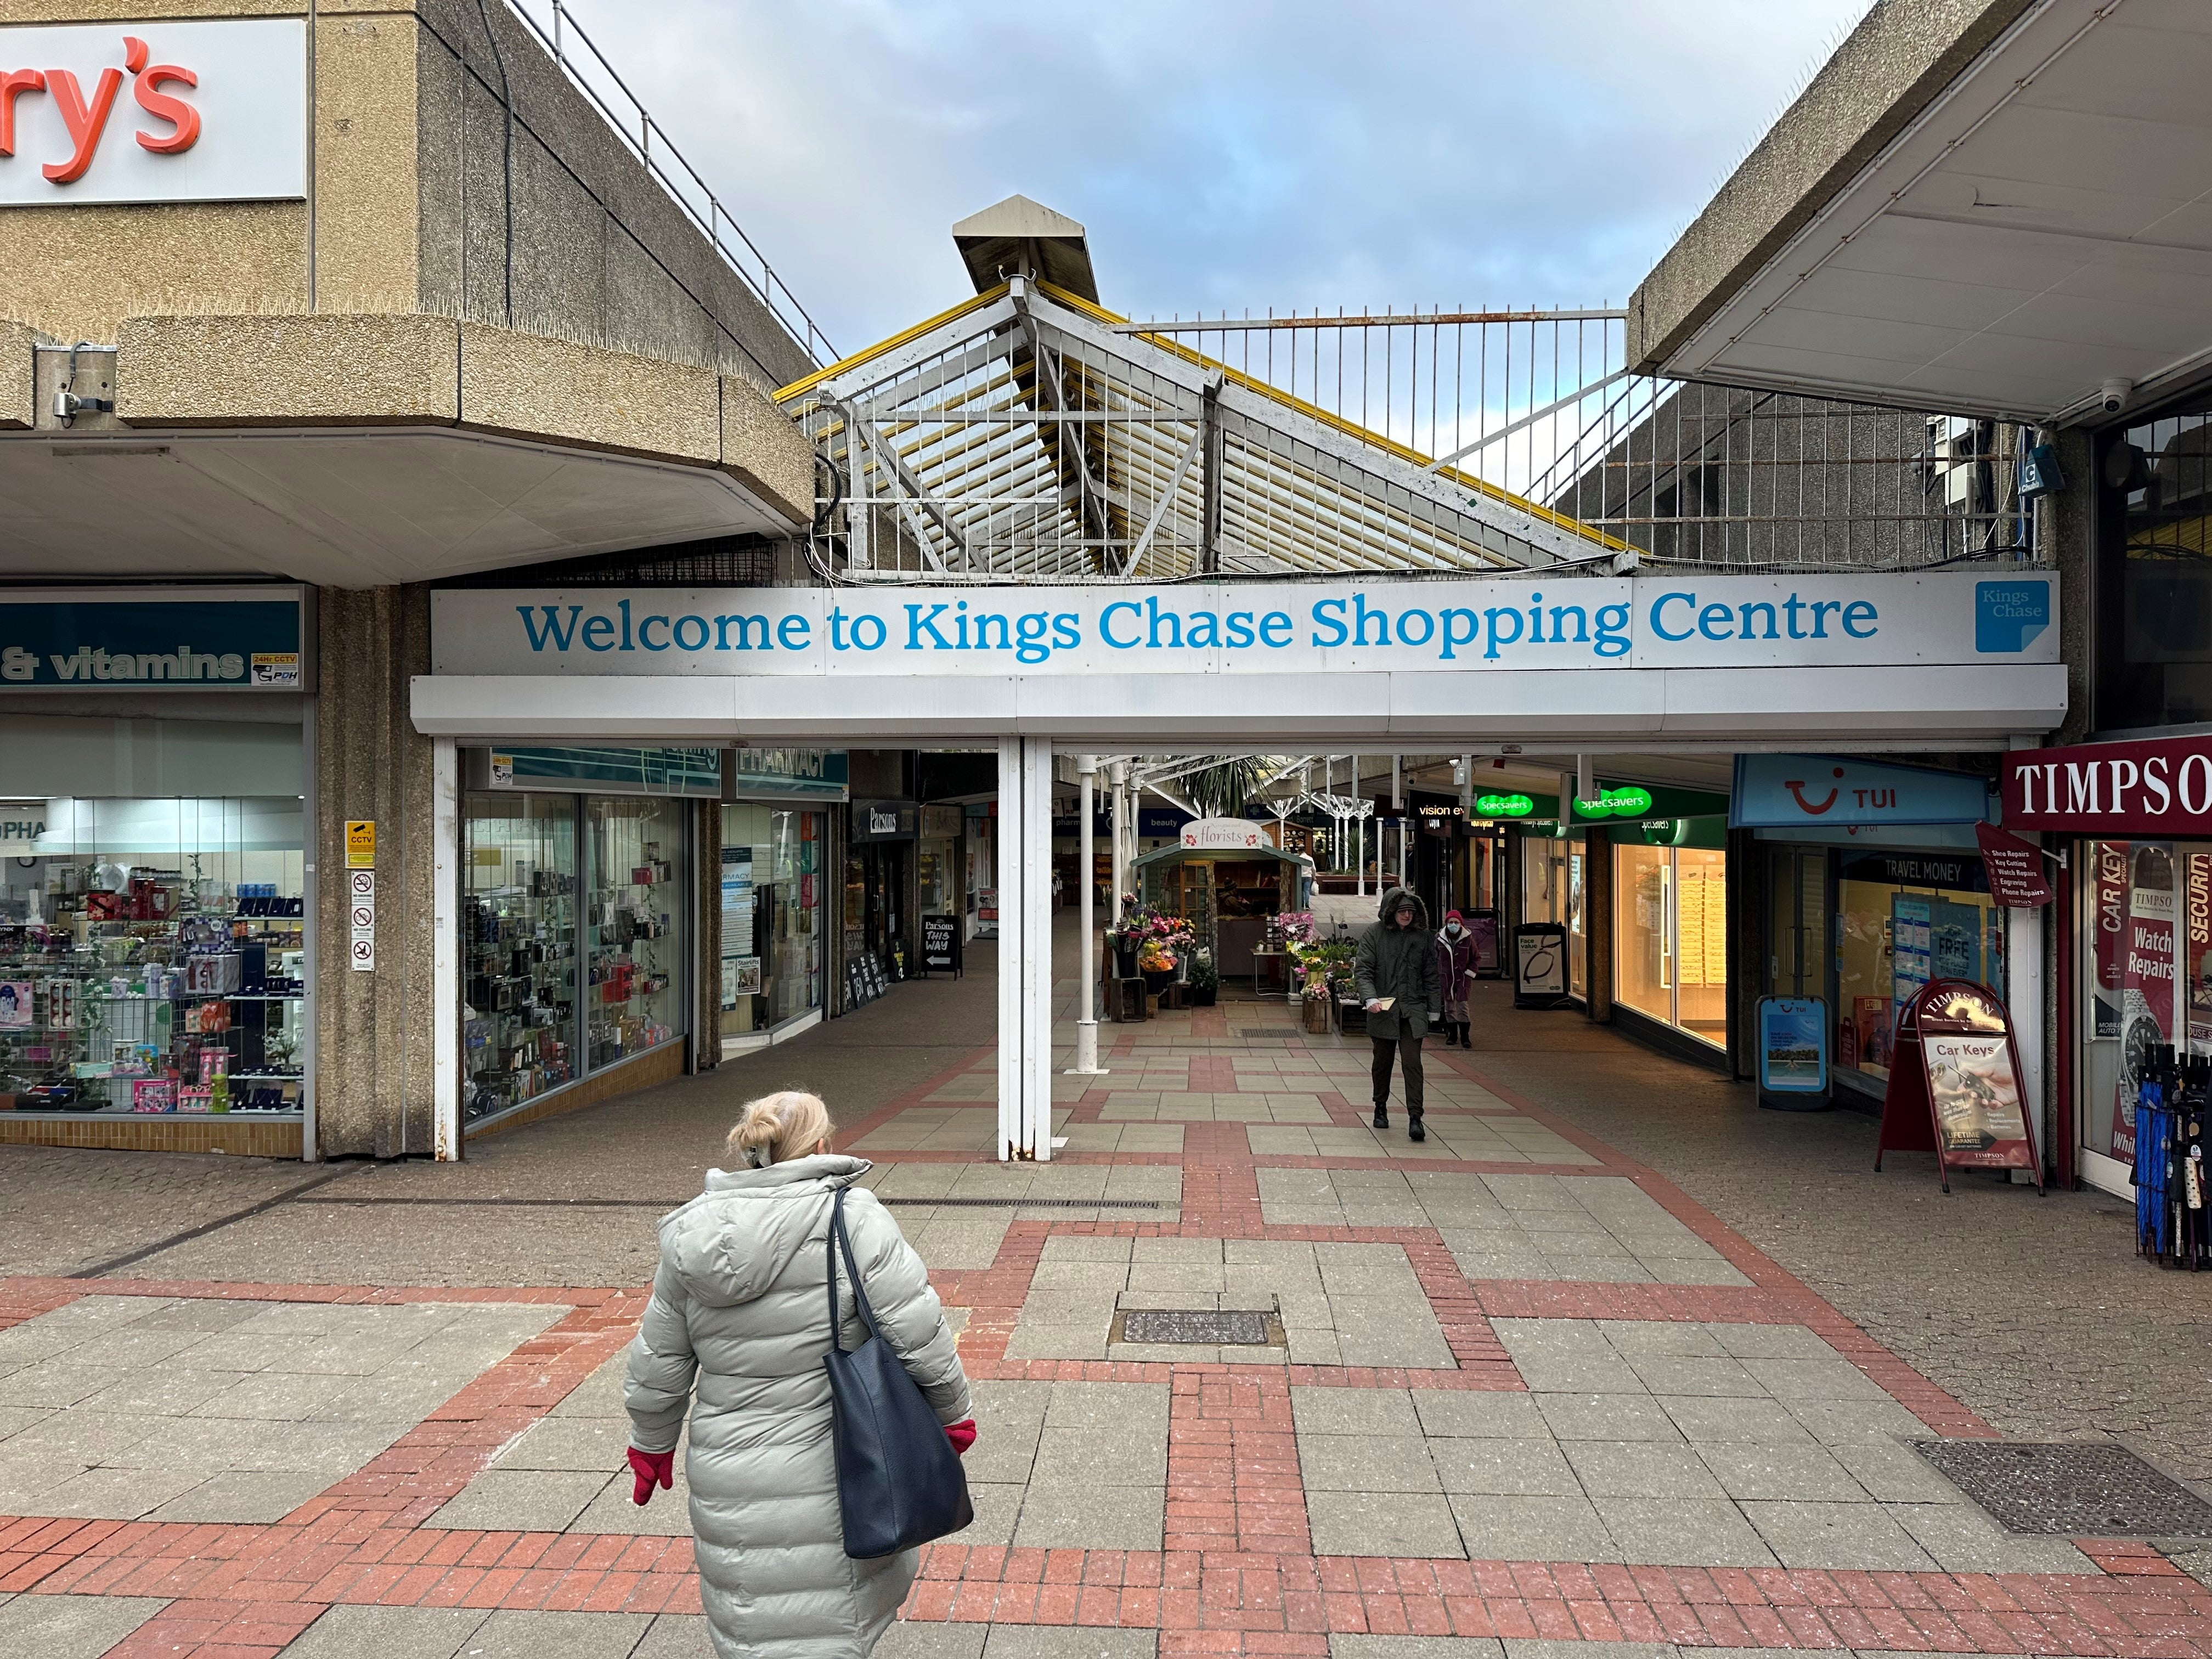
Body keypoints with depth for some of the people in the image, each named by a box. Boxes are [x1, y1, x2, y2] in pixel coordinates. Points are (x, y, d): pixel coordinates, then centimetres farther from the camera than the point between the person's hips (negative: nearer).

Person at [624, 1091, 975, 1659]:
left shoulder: (690, 1238, 0)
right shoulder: (852, 1219, -15)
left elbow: (658, 1361, 10)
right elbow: (920, 1333, -13)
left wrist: (651, 1443, 26)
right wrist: (952, 1413, 3)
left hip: (728, 1480, 4)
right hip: (829, 1479, -4)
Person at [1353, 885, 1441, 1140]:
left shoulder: (1421, 937, 7)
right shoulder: (1374, 935, -2)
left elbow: (1430, 975, 14)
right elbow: (1362, 970, -7)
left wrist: (1434, 1007, 11)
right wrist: (1370, 998, -22)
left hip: (1413, 1009, 1)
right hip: (1382, 1009, -1)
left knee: (1412, 1062, -9)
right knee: (1383, 1061, 12)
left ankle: (1415, 1118, -10)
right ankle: (1381, 1108, 31)